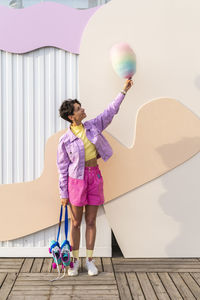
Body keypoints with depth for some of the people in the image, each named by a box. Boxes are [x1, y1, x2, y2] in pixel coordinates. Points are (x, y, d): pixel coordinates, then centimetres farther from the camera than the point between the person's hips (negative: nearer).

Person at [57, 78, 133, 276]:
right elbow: (63, 168, -4)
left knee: (91, 221, 8)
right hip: (76, 179, -3)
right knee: (76, 222, 5)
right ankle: (74, 261, 18)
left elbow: (110, 111, 12)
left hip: (95, 176, 3)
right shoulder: (65, 140, -8)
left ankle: (89, 261, 18)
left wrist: (124, 91, 11)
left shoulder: (92, 126, 2)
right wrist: (63, 194, -4)